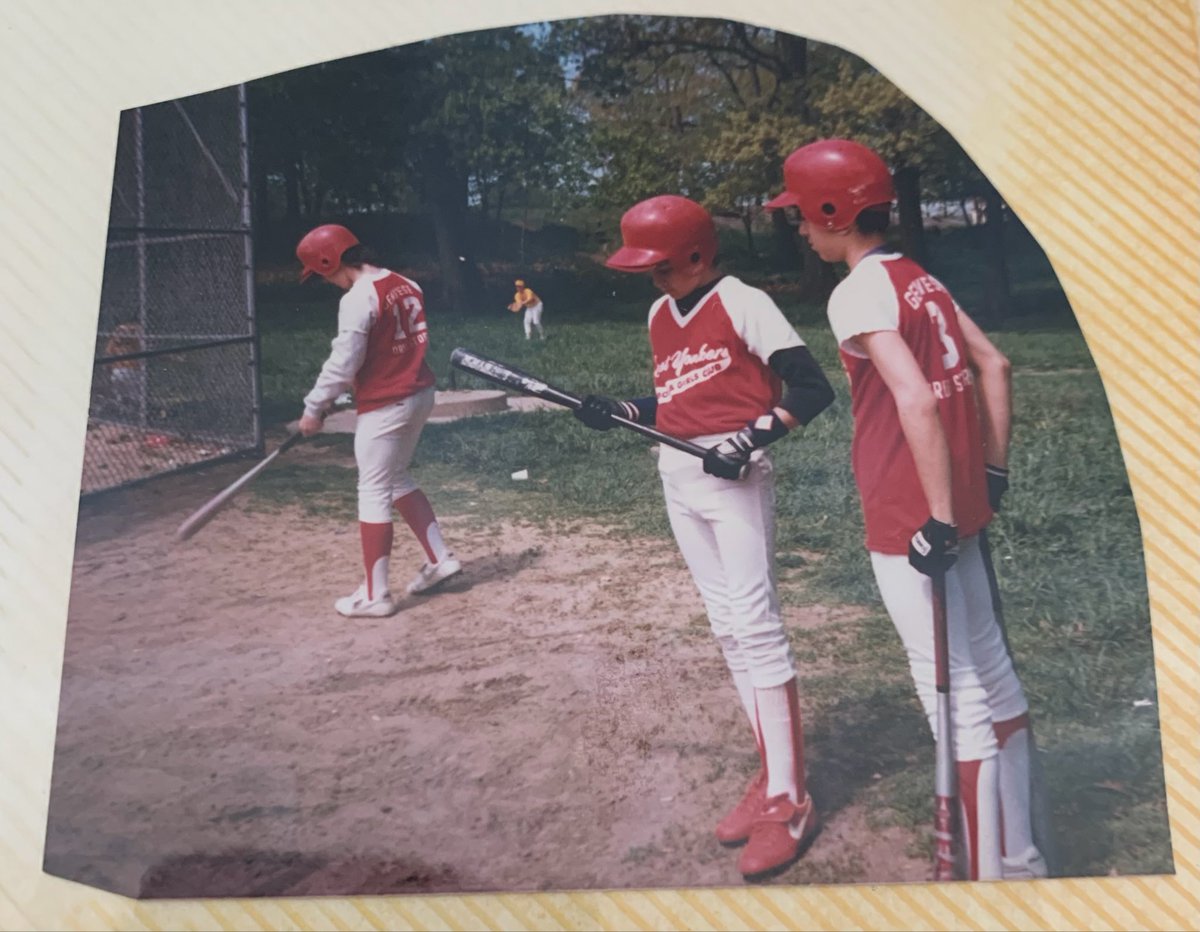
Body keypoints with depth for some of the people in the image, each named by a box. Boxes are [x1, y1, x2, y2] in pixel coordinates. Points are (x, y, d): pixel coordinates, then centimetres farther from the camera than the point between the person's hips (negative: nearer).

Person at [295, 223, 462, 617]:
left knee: (374, 492, 0)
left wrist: (314, 408, -5)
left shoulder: (358, 298, -17)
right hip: (420, 395, 8)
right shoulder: (407, 286, 7)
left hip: (385, 406, -8)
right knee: (397, 479, 23)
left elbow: (343, 362, -17)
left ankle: (374, 594, 5)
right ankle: (439, 559, 25)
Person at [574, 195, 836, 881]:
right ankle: (774, 771, 19)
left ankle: (789, 799, -3)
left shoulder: (743, 303, -10)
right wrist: (621, 411, 3)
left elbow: (813, 388, -14)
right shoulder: (659, 315, 13)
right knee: (727, 627, 10)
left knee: (755, 624, -10)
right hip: (677, 477, 8)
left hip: (734, 477, -8)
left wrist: (750, 438, -25)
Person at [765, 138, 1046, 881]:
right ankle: (1021, 858, 33)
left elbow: (917, 401, -26)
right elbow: (994, 366, 13)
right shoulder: (922, 279, 11)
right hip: (962, 503, 9)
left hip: (913, 521, -9)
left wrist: (939, 519, -23)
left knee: (957, 699, 0)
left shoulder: (859, 292, -15)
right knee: (990, 674, 17)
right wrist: (994, 469, 16)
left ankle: (991, 872, 13)